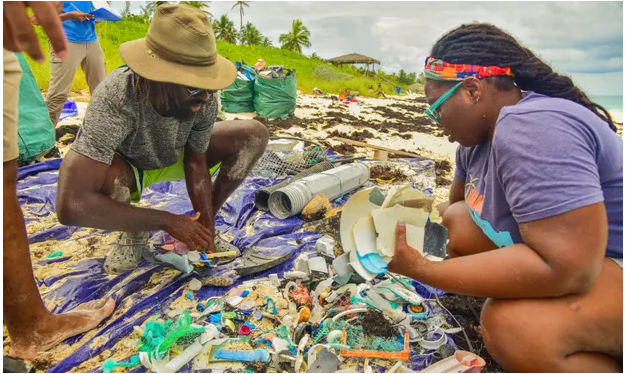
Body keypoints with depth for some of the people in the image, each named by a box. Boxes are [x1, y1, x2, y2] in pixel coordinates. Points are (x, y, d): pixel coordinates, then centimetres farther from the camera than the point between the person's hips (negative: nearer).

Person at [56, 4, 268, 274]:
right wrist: (168, 221, -40)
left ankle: (200, 226, -2)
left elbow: (196, 163, -14)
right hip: (126, 167, -3)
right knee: (106, 177, -40)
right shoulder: (115, 98, -40)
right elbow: (70, 205, -44)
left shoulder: (204, 98, -28)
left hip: (177, 158, 4)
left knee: (255, 134, -17)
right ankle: (135, 235, -4)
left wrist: (207, 225, -20)